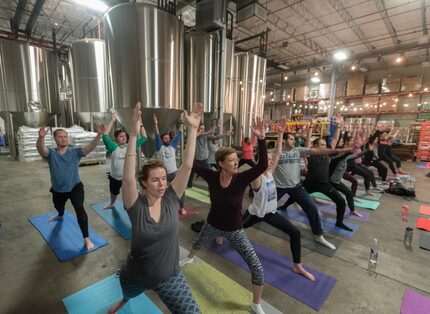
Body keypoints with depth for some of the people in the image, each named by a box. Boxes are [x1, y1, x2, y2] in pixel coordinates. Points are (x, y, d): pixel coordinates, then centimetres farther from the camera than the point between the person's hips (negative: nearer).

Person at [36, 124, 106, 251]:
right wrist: (41, 137, -57)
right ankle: (60, 215, 72)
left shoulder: (75, 152, -13)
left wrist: (99, 134, -46)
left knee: (80, 210, -21)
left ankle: (86, 238, -12)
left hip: (75, 187, -3)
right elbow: (40, 148, -34)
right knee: (58, 206, 33)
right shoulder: (51, 153, -11)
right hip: (58, 189, 4)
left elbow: (91, 146, -28)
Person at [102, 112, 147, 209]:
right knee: (114, 193, 29)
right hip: (114, 177, 2)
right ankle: (111, 204, 60)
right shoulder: (113, 147, -12)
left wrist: (141, 125, -23)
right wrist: (112, 121, -27)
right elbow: (105, 136, -25)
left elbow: (144, 138, -12)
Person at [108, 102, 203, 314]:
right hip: (136, 276, 1)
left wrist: (192, 129, -32)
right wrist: (134, 135, -48)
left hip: (170, 277, 0)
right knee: (128, 295, 34)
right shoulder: (136, 206, -23)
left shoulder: (171, 199, -19)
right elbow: (128, 177, -41)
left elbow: (187, 166, -26)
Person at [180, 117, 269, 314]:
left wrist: (261, 139, -50)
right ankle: (189, 259, 73)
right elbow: (192, 163, -21)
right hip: (212, 225, 2)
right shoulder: (212, 176, -21)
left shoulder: (241, 179, -25)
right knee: (198, 243, 34)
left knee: (257, 268, -5)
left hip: (235, 231, -2)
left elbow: (263, 165, -39)